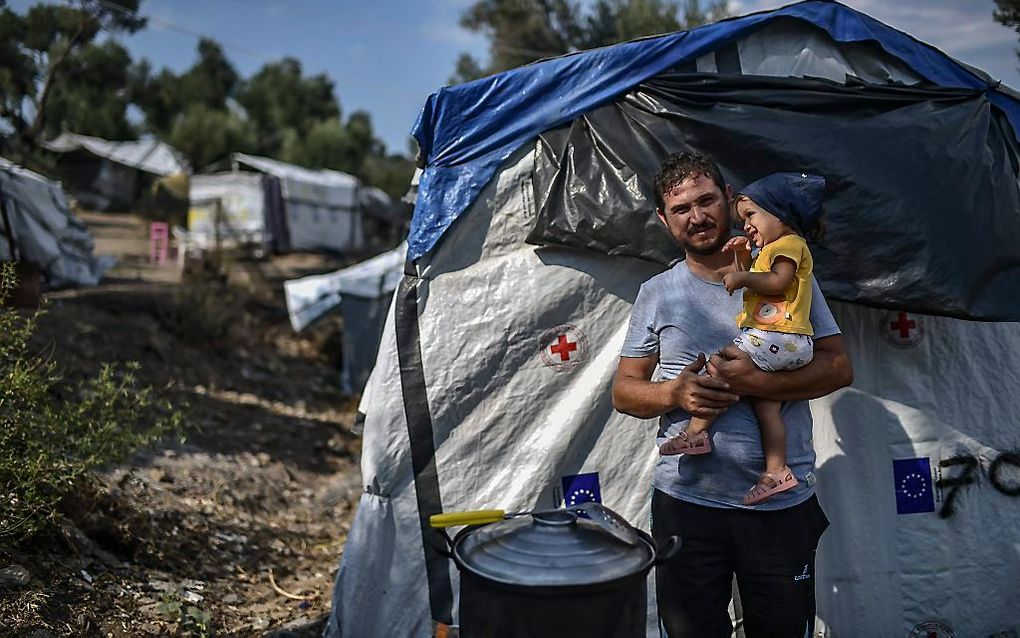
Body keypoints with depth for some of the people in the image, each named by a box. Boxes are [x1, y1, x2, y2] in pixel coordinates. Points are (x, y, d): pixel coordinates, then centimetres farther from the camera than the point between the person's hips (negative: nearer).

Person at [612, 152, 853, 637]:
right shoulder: (656, 293, 6)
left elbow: (839, 368, -3)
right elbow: (624, 392, 7)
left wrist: (759, 382, -19)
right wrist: (673, 394, -15)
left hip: (784, 503, 0)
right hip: (686, 502, 1)